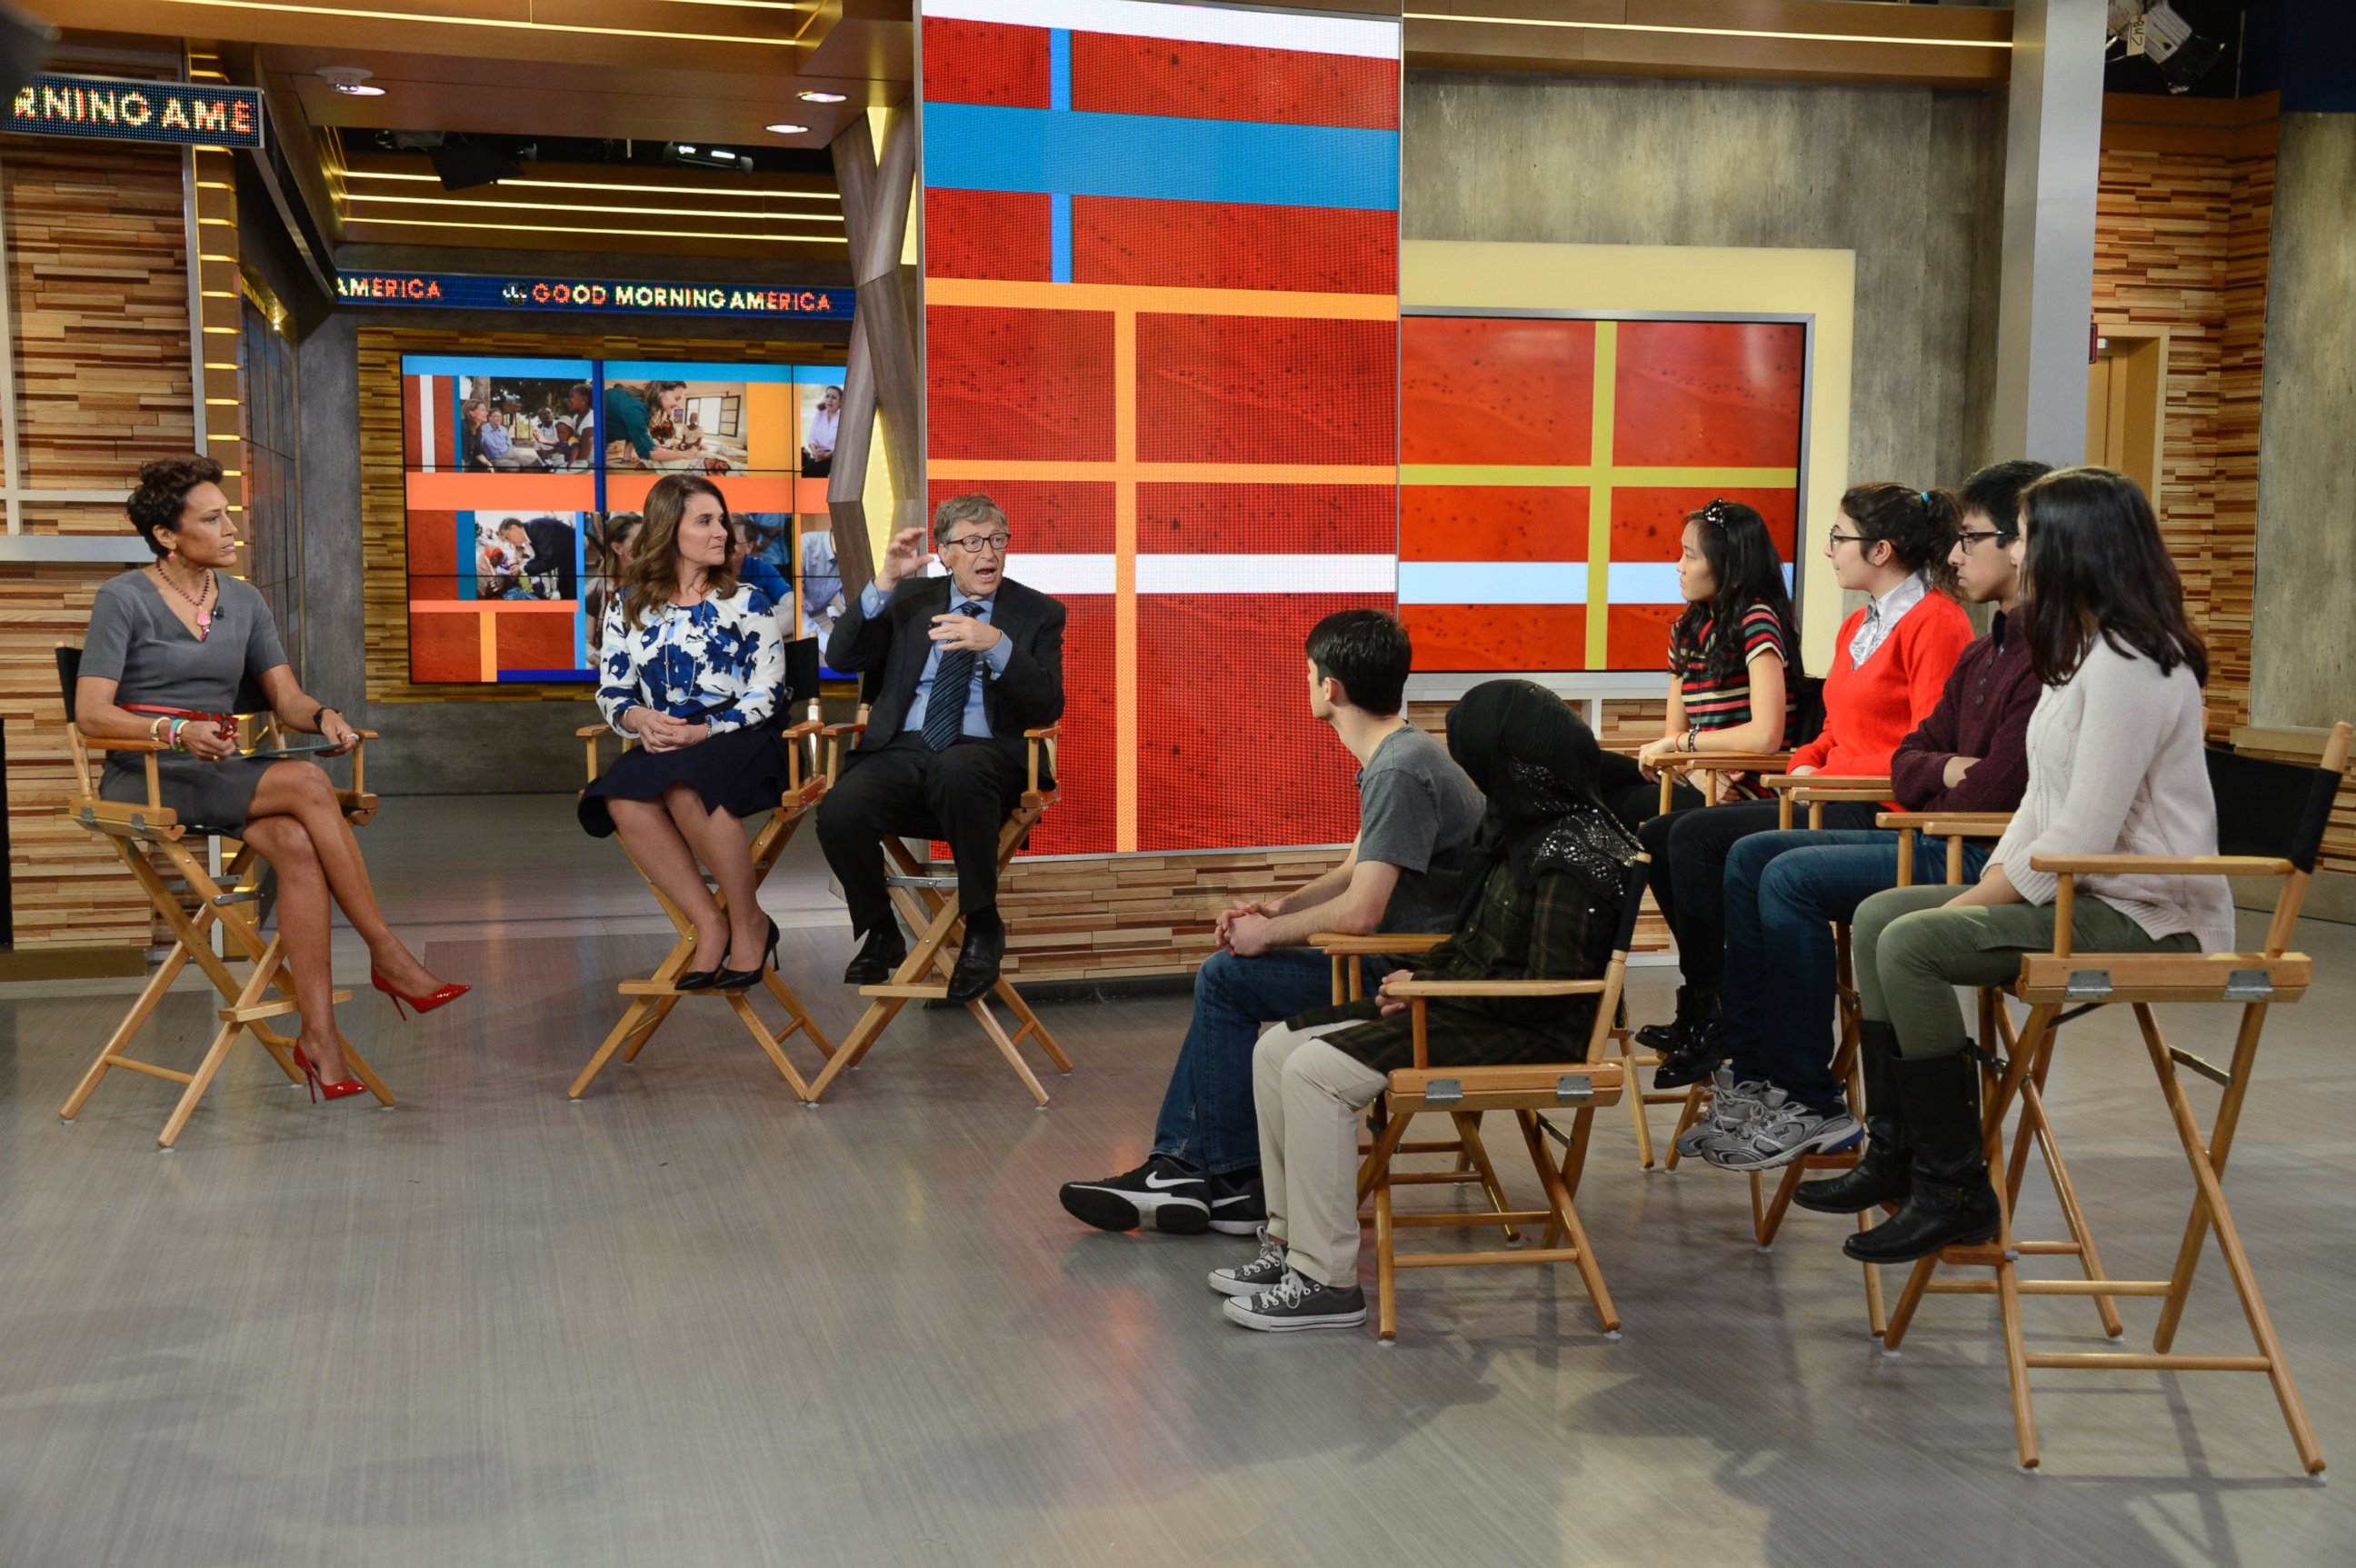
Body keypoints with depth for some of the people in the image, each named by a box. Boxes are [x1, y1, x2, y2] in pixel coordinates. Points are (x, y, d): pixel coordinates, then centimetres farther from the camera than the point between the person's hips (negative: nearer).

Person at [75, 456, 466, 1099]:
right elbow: (91, 714, -11)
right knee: (308, 784, -29)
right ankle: (387, 955, -22)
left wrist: (321, 716, -15)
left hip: (220, 774, 5)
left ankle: (318, 1032, -32)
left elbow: (286, 697, 9)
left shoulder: (243, 600, 13)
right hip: (145, 777, -5)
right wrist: (176, 731, -28)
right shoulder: (124, 599, -4)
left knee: (296, 845, -29)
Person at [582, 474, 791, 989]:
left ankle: (749, 922, -19)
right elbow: (611, 691, 12)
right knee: (623, 801, -33)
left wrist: (705, 731, -17)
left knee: (685, 787, -38)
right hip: (660, 745, 3)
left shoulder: (748, 603, 7)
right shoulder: (627, 605, 13)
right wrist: (640, 719, -12)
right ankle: (710, 924, -21)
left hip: (736, 740, -3)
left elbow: (766, 695, 0)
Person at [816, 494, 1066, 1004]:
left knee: (957, 768, -41)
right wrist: (885, 582, -5)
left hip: (983, 755, -2)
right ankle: (879, 935, -1)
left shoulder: (1038, 613, 11)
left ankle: (982, 928, -21)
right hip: (901, 751, 3)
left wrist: (997, 645, -18)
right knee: (839, 811, -30)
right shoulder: (909, 599, 18)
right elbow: (841, 657, 6)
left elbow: (1048, 707, -2)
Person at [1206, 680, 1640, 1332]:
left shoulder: (1568, 852, -18)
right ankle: (1290, 1238, 8)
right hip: (1481, 1008, 10)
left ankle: (1327, 1281, -17)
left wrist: (1431, 989, -13)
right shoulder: (1525, 828, 13)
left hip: (1533, 1035, -10)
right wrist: (1420, 973, 4)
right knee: (1277, 1050, 2)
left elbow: (1547, 987, -23)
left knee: (1317, 1071, -23)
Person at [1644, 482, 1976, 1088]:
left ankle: (1705, 1021, -10)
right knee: (1659, 837, -3)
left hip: (1881, 814, -10)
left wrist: (1821, 775, -13)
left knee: (1697, 837, -22)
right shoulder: (1859, 626, 21)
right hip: (1835, 799, 10)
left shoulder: (1935, 622, -9)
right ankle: (1707, 1007, -2)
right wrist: (1801, 766, 2)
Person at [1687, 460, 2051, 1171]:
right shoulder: (1985, 653, 18)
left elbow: (1998, 787, -22)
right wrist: (1944, 771, -6)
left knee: (1794, 877, -22)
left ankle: (1813, 1103, -11)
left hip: (1991, 858, -10)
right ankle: (1751, 1073, 0)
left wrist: (1931, 807, -3)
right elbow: (1907, 759, 18)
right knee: (1750, 856, 2)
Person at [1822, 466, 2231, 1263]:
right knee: (1877, 914, 4)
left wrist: (1974, 903, -16)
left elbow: (2083, 835, -24)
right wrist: (1984, 886, 3)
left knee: (1911, 944, -24)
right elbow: (2044, 803, 16)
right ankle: (1902, 1152, 5)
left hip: (2141, 916, -11)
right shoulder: (2085, 653, 15)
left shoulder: (2127, 666, -19)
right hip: (2080, 891, 11)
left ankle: (1955, 1189, -14)